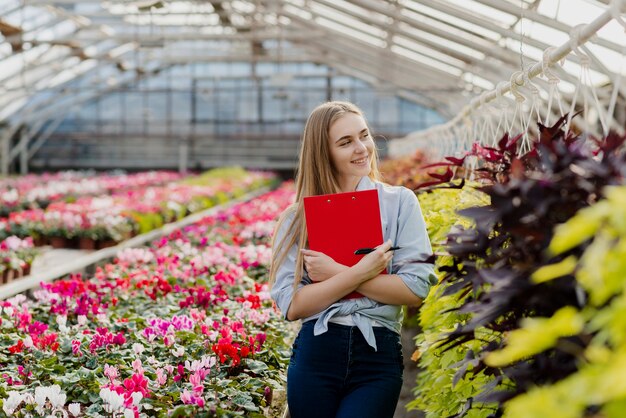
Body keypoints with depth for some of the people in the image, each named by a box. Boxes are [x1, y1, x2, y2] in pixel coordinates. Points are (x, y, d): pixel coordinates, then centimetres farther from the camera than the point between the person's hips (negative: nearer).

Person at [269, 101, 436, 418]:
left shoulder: (400, 203, 2)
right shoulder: (297, 217, 4)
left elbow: (417, 289, -8)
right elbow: (291, 306, -6)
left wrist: (335, 272, -11)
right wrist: (358, 273, -15)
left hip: (378, 356, -1)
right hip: (315, 353, 1)